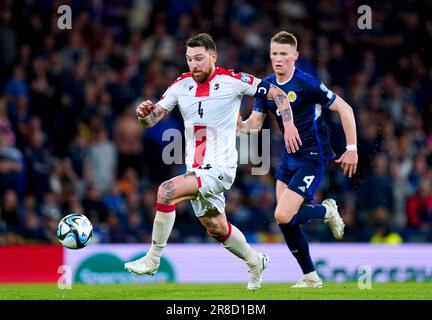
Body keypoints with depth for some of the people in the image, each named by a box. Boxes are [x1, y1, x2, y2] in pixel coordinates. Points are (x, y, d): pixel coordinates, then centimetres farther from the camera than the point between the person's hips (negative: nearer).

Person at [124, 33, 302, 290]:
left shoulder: (233, 81, -9)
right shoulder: (181, 85, 5)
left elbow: (278, 94, -2)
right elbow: (153, 119, 4)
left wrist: (289, 125, -14)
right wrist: (144, 113, -20)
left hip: (220, 168, -7)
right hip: (196, 170, 7)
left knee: (167, 191, -25)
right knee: (216, 229, 16)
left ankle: (153, 259, -15)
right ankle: (255, 262, 42)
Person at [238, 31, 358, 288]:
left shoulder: (307, 83, -18)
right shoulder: (266, 86, 3)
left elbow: (345, 109, -13)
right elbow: (254, 125, 3)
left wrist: (352, 148, -15)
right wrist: (239, 123, -20)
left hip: (312, 157, -7)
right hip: (289, 157, 7)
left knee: (283, 216, -16)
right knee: (285, 221, 4)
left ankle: (327, 210, 12)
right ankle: (311, 277, 16)